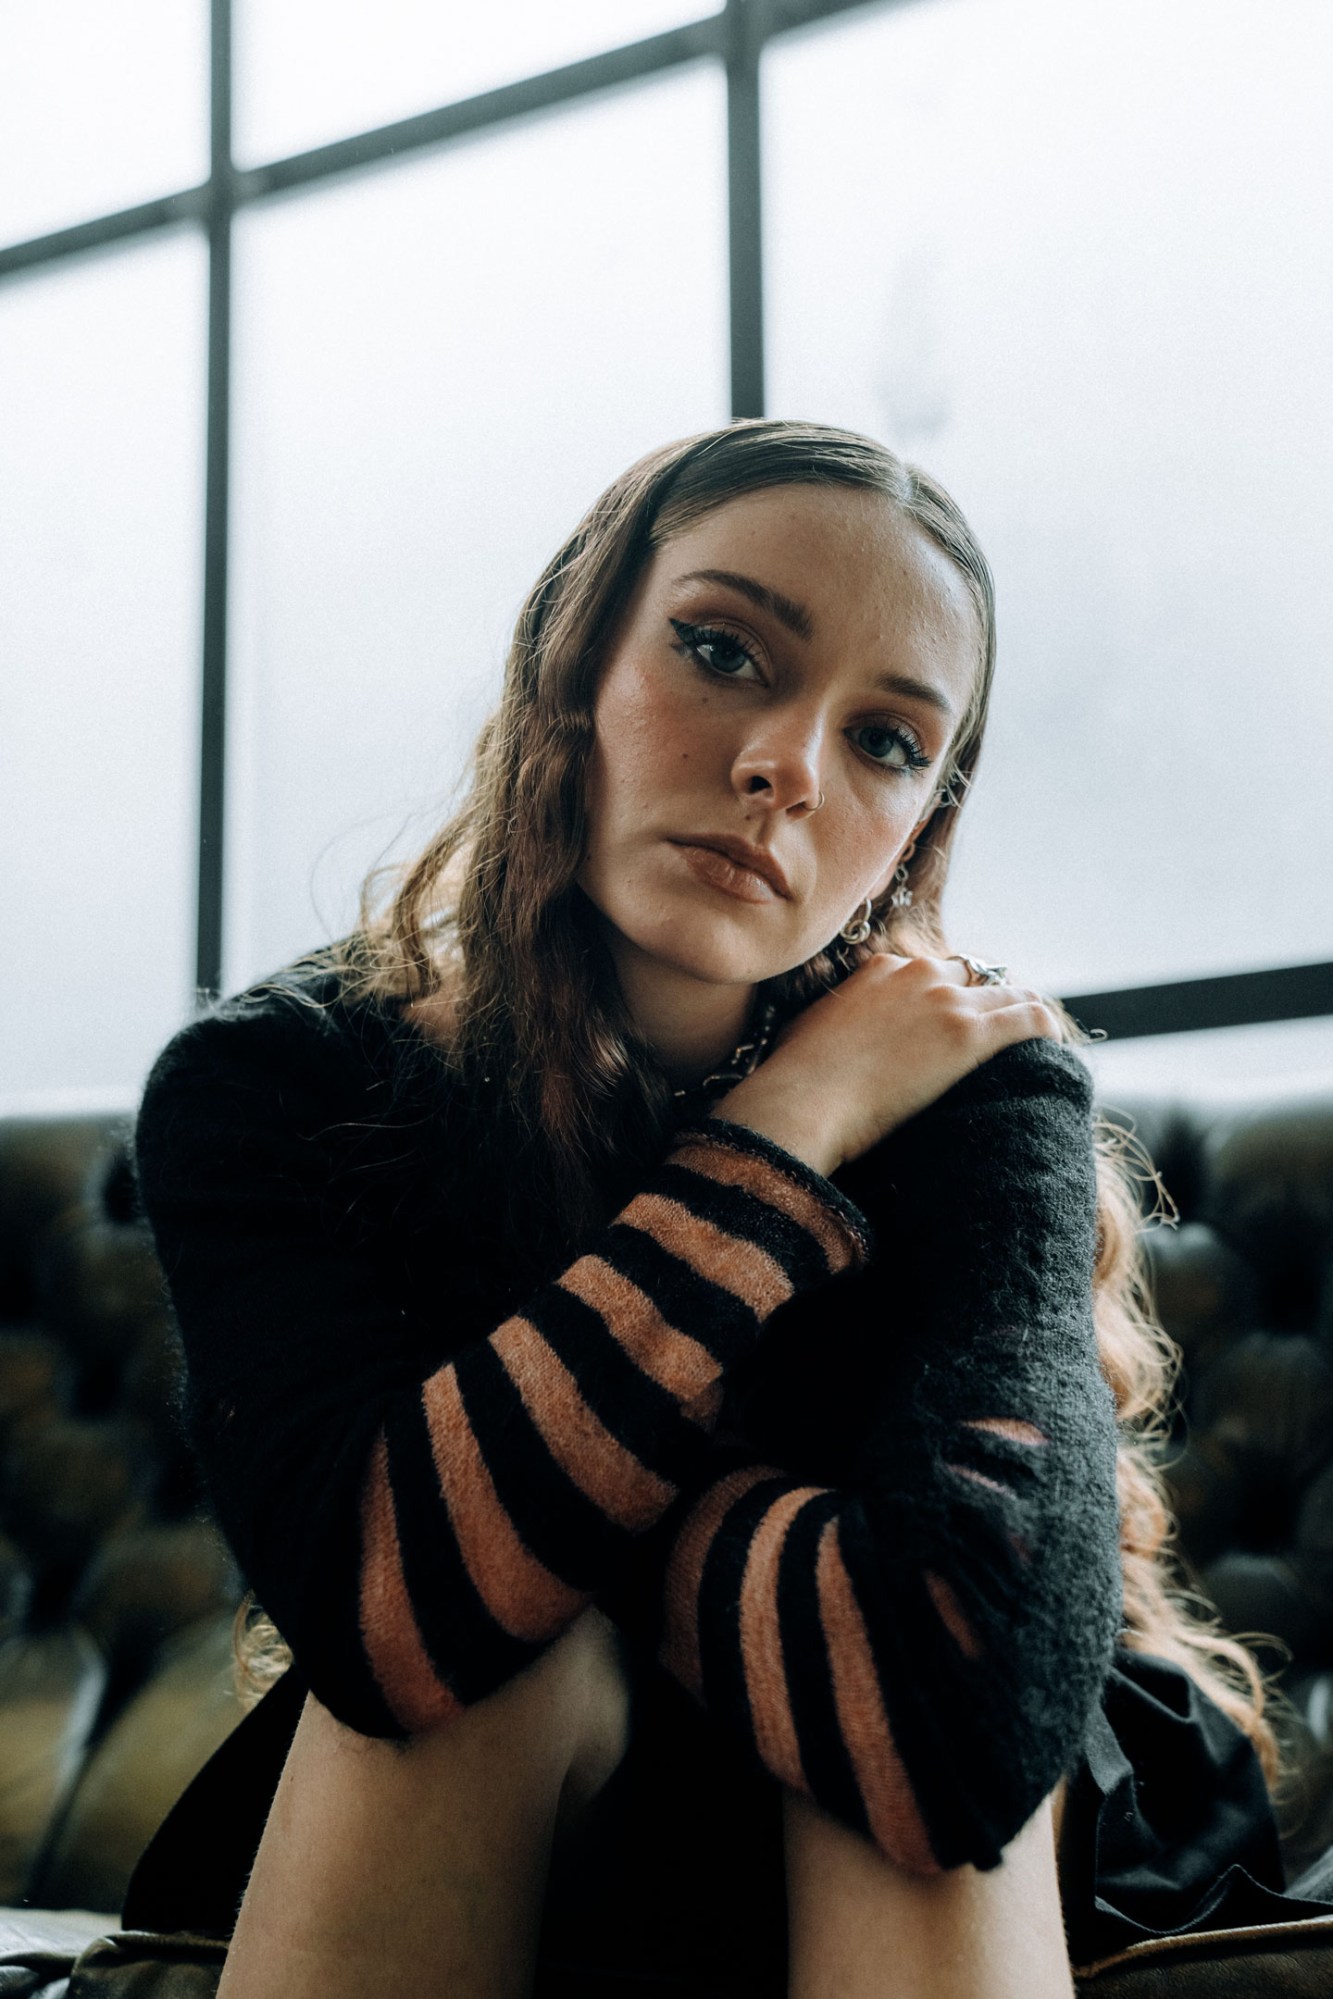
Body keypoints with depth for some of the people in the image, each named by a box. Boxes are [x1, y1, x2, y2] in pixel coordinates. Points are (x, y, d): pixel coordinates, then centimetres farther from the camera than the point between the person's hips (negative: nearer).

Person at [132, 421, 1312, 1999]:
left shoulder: (966, 1085, -21)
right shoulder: (269, 1085, -15)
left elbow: (979, 1700, -38)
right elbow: (376, 1599, -33)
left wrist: (519, 1482, -24)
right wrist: (782, 1141, -28)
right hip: (451, 1865, 2)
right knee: (446, 1661, -31)